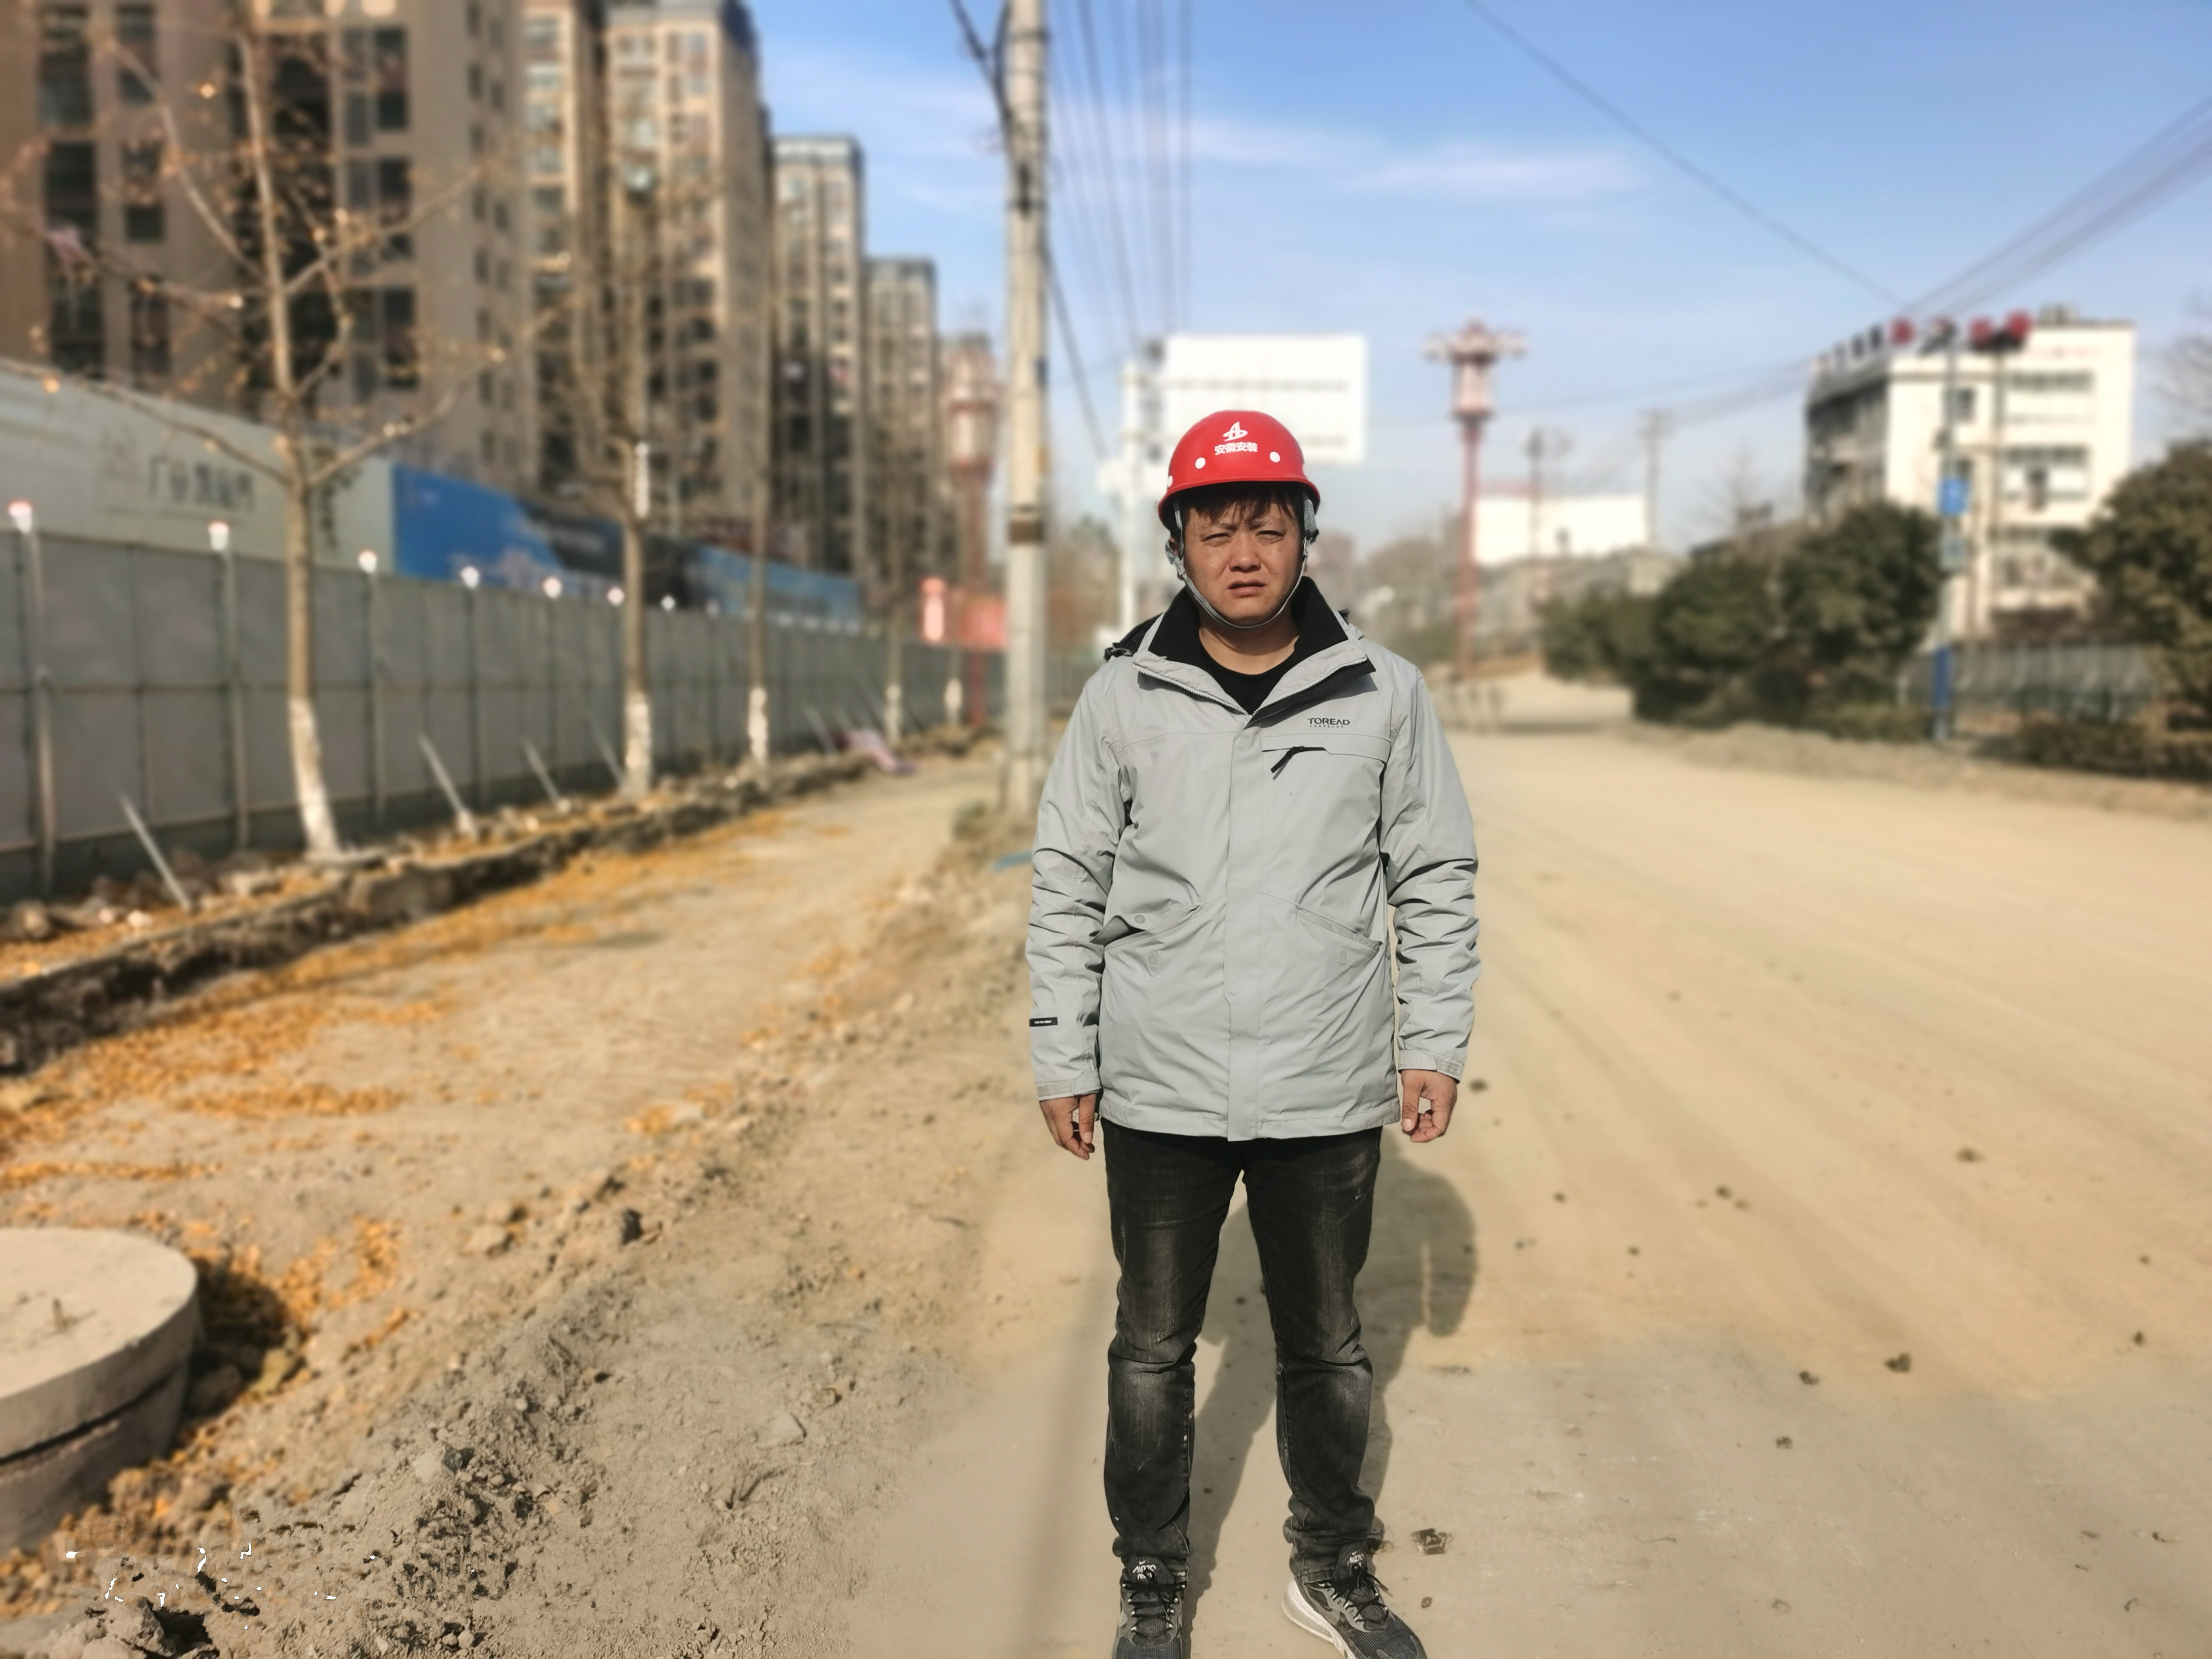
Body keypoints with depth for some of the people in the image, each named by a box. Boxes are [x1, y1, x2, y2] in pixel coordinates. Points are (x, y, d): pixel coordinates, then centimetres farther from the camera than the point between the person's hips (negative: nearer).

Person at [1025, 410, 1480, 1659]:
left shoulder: (1382, 693, -2)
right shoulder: (1124, 697, -3)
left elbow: (1438, 879, 4)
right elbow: (1069, 888, 1)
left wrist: (1435, 1044, 0)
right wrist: (1064, 1063, 1)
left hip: (1328, 1096, 1)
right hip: (1160, 1094, 0)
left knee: (1327, 1345, 17)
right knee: (1154, 1348, 13)